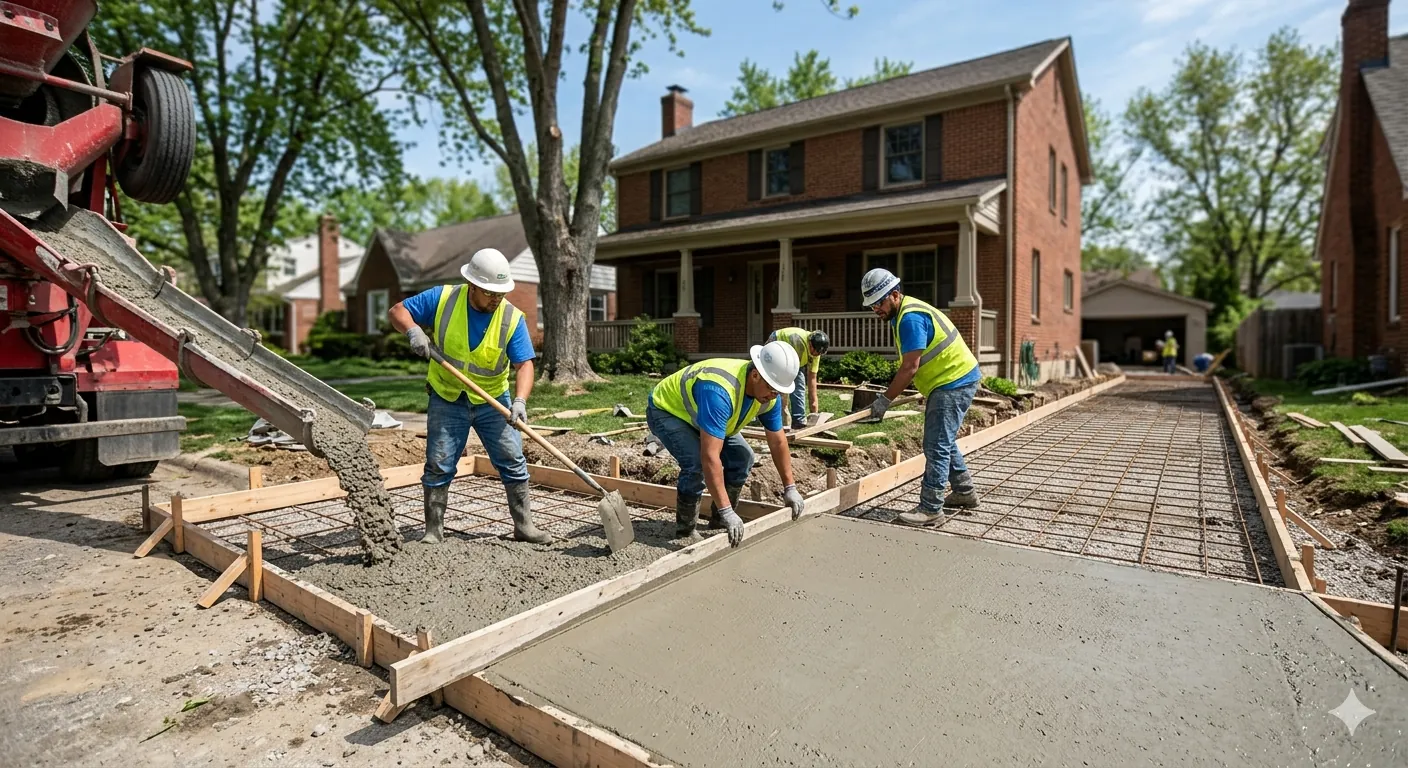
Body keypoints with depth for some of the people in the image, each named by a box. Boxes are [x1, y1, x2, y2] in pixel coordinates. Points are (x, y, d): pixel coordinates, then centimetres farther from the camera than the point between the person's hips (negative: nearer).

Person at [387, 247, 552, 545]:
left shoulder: (512, 318, -14)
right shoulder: (442, 298, -11)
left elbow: (524, 364, -17)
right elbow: (397, 311, -3)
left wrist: (520, 400, -33)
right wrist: (413, 330, -25)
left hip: (493, 401, 1)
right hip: (447, 400, 0)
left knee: (513, 462, 1)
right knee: (438, 466, 2)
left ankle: (524, 526, 13)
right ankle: (433, 531, 17)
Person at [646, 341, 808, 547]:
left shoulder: (769, 394, -17)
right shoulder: (720, 391, -43)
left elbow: (778, 442, -3)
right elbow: (710, 457, -46)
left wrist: (790, 488, -2)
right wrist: (727, 511, -45)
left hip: (695, 413, 8)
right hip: (666, 409, -8)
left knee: (742, 457, -1)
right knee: (697, 463, -28)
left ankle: (720, 521, 15)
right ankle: (685, 531, -7)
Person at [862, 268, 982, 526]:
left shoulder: (910, 318, -22)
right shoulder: (902, 314, 10)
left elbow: (910, 368, -24)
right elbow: (908, 365, 14)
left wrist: (885, 400, -18)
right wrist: (888, 393, 10)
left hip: (954, 382, -11)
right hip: (953, 380, 11)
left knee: (936, 446, -9)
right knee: (944, 442, 21)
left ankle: (930, 509, -4)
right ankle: (965, 492, 34)